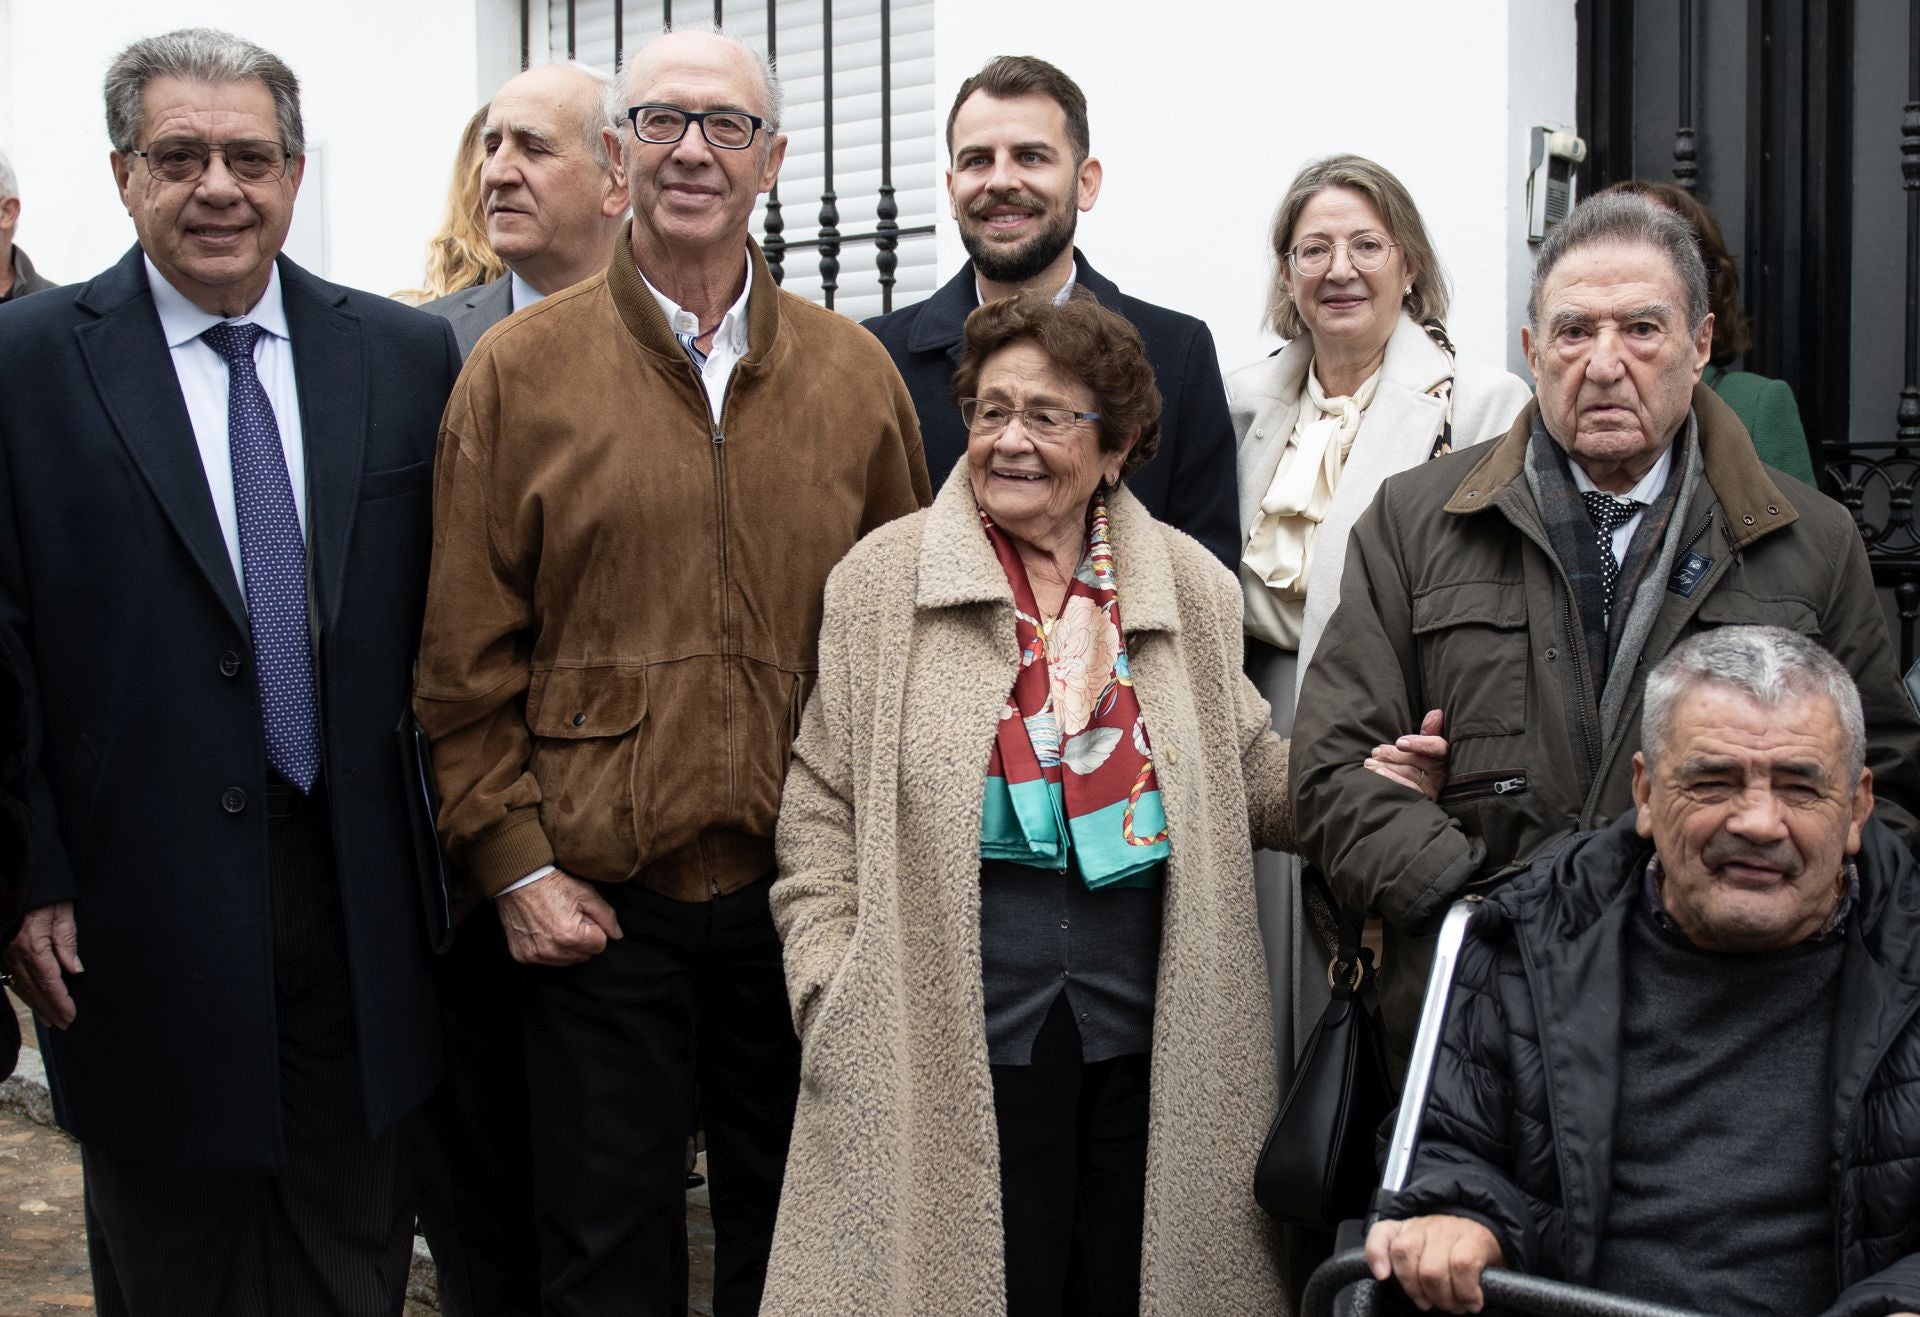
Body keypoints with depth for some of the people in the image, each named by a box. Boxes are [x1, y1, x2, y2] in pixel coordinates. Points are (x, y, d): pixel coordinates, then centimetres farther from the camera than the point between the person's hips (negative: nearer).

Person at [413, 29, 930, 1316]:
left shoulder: (857, 373, 5)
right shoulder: (518, 371, -1)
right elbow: (466, 654, -1)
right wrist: (514, 863, -6)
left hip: (806, 888, 2)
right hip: (596, 897, -2)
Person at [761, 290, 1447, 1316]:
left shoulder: (1191, 586, 7)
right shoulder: (881, 579, 1)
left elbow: (1250, 777, 15)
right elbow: (820, 813, 2)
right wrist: (834, 1003, -5)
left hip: (1148, 1039, 3)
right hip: (951, 1045, -2)